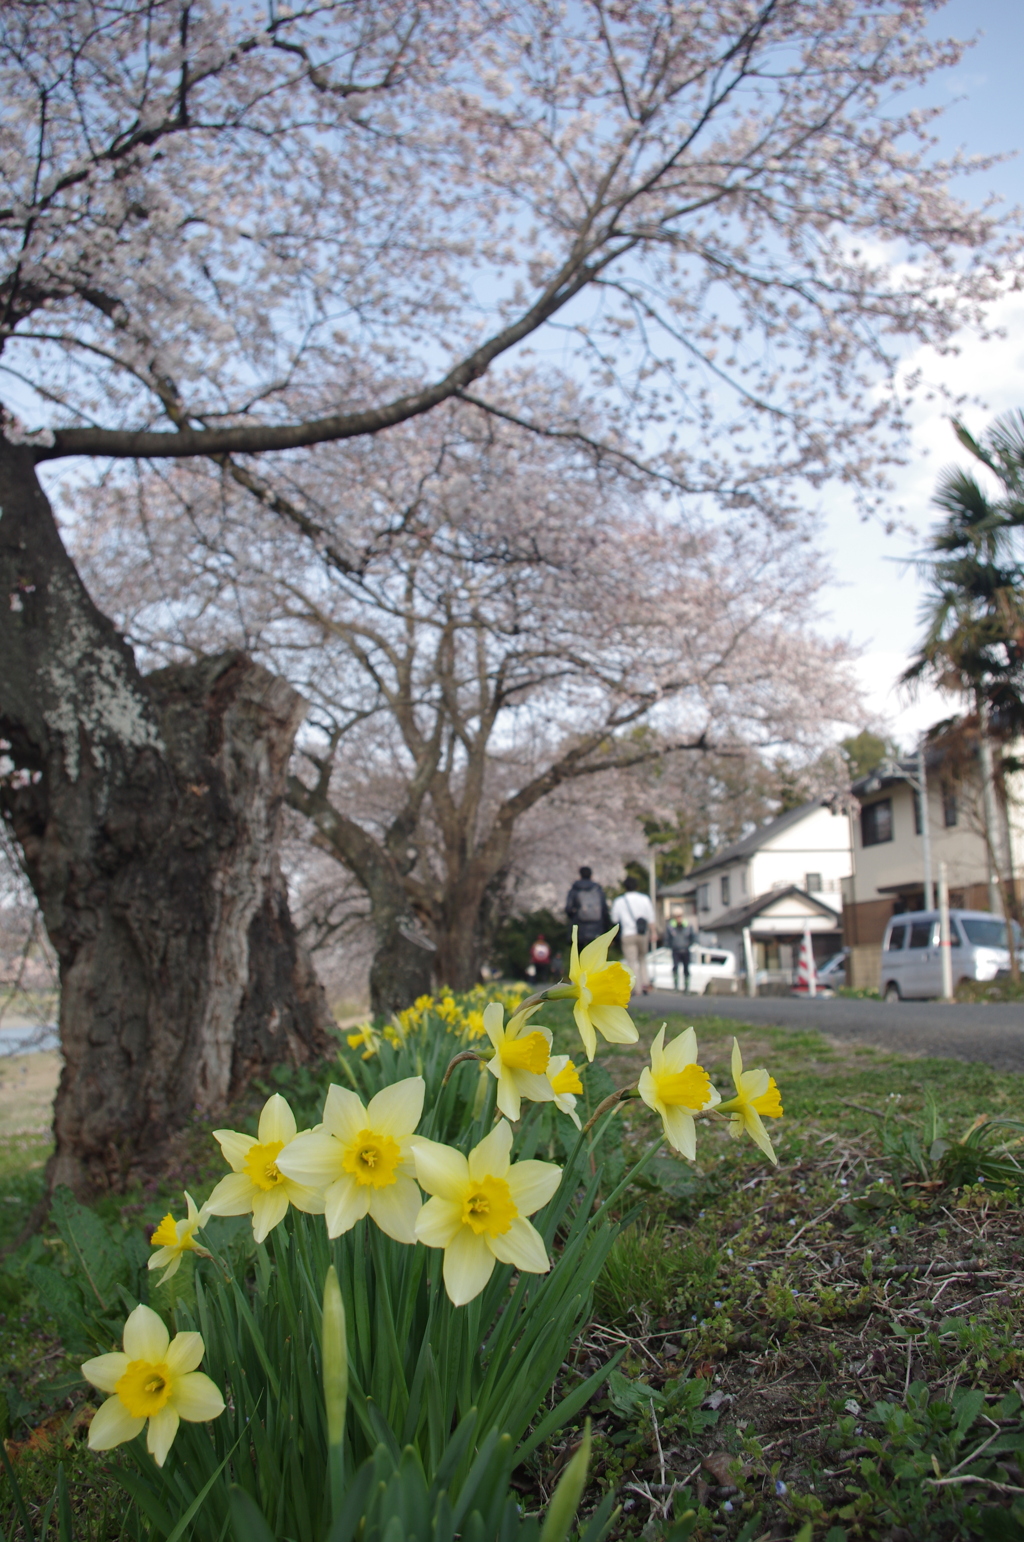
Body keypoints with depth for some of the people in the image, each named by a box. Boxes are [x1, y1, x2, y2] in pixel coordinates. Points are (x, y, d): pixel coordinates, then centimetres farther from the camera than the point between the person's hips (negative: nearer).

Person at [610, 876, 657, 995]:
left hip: (627, 935, -2)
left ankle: (636, 988, -9)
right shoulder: (644, 899, 5)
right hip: (643, 934, 2)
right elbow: (651, 918, 0)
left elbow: (614, 920, 9)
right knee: (642, 958, 18)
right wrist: (653, 933, 1)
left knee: (632, 962, -3)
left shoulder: (619, 901, 4)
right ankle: (645, 983, 6)